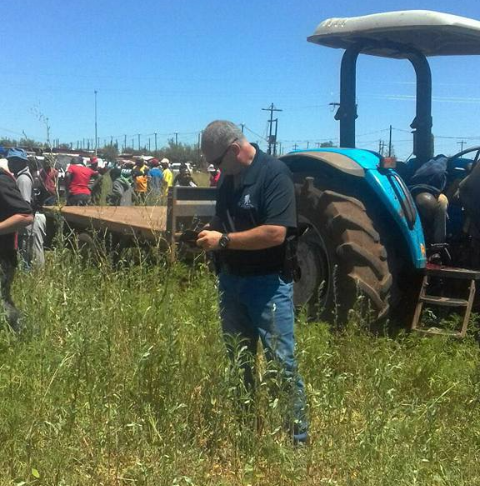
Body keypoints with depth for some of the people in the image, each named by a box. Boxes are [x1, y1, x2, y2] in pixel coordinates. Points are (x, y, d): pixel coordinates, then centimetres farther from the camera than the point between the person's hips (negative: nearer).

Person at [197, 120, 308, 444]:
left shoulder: (274, 174, -16)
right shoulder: (228, 180, 9)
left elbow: (276, 233, -25)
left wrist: (223, 240, -21)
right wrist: (210, 234, 4)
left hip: (268, 283, -8)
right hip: (232, 280, 8)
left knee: (281, 361, -3)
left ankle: (298, 435, 8)